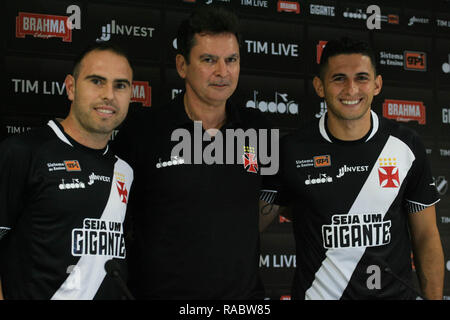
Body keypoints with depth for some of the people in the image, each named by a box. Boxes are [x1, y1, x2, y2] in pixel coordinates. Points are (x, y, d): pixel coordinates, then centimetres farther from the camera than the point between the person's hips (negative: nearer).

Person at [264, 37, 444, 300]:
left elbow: (426, 236, 1)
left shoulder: (406, 146, -4)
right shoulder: (292, 150, -8)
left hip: (395, 293, 1)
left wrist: (434, 297, -4)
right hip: (317, 293, -1)